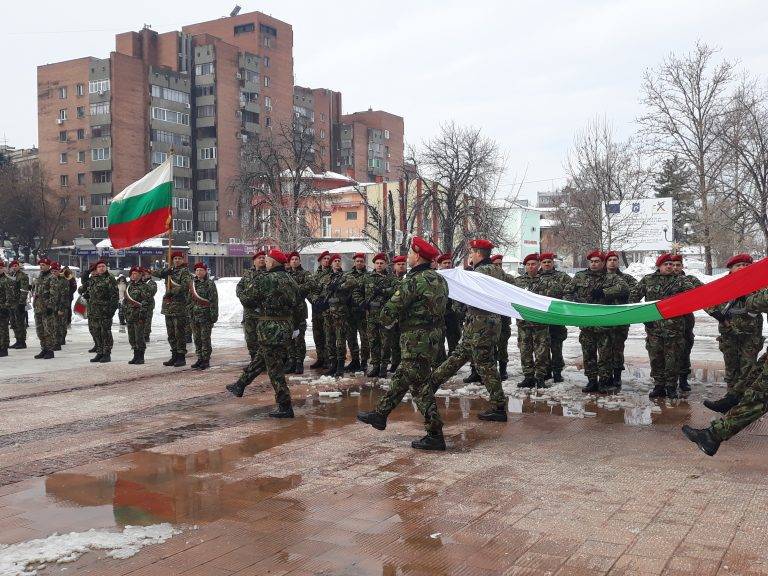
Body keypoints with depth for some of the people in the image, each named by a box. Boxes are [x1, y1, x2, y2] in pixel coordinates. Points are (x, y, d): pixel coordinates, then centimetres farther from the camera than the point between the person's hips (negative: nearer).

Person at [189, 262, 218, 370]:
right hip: (194, 315, 6)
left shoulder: (210, 283, -4)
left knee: (205, 338, -4)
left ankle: (206, 360, 2)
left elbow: (214, 300, -8)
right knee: (197, 338, 9)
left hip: (206, 315, -6)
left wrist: (214, 315, -13)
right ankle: (200, 359, 18)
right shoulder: (192, 283, 13)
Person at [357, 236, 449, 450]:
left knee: (419, 386, -3)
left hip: (417, 340, -10)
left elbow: (391, 309, -17)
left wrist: (384, 319, 7)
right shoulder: (439, 279, 9)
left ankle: (435, 435, 1)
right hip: (434, 335, 10)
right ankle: (380, 414, 34)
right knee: (401, 378, 20)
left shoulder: (414, 280, -19)